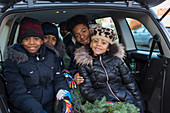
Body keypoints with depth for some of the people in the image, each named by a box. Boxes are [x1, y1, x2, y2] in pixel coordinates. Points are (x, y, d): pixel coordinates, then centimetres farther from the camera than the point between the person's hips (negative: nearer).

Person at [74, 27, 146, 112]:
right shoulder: (84, 63, 3)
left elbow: (130, 82, 11)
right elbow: (86, 90, -2)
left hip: (127, 101, 4)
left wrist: (141, 106, 5)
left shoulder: (116, 59, 9)